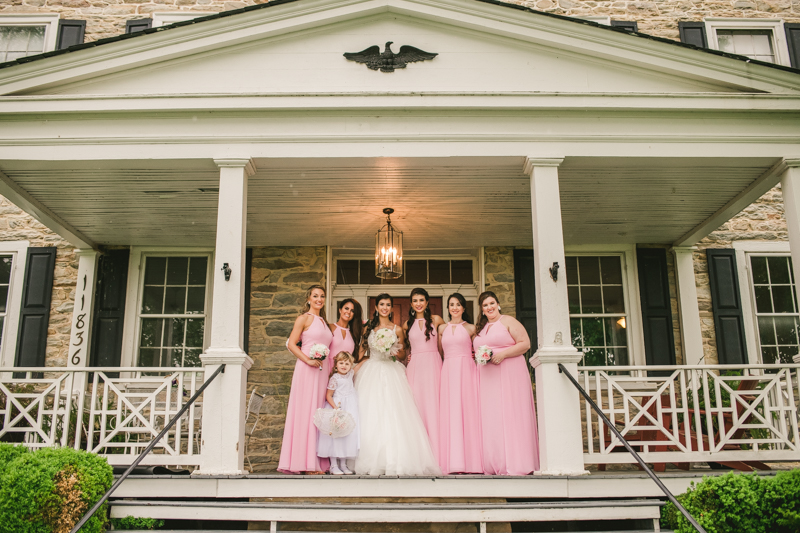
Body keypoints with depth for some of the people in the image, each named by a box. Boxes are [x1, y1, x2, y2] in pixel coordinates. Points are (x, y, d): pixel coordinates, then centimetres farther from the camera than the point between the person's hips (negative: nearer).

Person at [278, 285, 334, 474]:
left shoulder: (324, 322, 21)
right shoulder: (304, 318, 1)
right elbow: (291, 344, -6)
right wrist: (308, 360, -16)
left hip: (322, 371, 7)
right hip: (307, 371, -7)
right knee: (306, 413, -7)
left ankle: (316, 463, 9)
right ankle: (304, 463, -4)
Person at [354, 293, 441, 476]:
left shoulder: (397, 330, 7)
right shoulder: (368, 329, 9)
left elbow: (402, 353, 13)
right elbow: (363, 353, 11)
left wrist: (397, 354, -8)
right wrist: (355, 368, -3)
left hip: (391, 372, -1)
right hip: (371, 373, 1)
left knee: (393, 414, -9)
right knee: (371, 415, -4)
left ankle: (394, 461, -5)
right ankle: (372, 462, 1)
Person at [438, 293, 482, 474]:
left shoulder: (470, 328, 8)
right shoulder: (442, 328, 14)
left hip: (467, 371, -2)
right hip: (448, 372, 2)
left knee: (468, 412, -6)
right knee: (450, 415, -3)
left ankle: (471, 462, -2)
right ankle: (454, 463, -2)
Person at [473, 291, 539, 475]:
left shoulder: (508, 321, 3)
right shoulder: (480, 328, 21)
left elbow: (525, 344, -6)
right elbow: (476, 351, 28)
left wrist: (502, 354, -16)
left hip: (510, 375, -6)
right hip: (487, 378, 6)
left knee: (510, 417, -9)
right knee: (490, 420, -1)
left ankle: (515, 464, -9)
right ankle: (495, 465, 0)